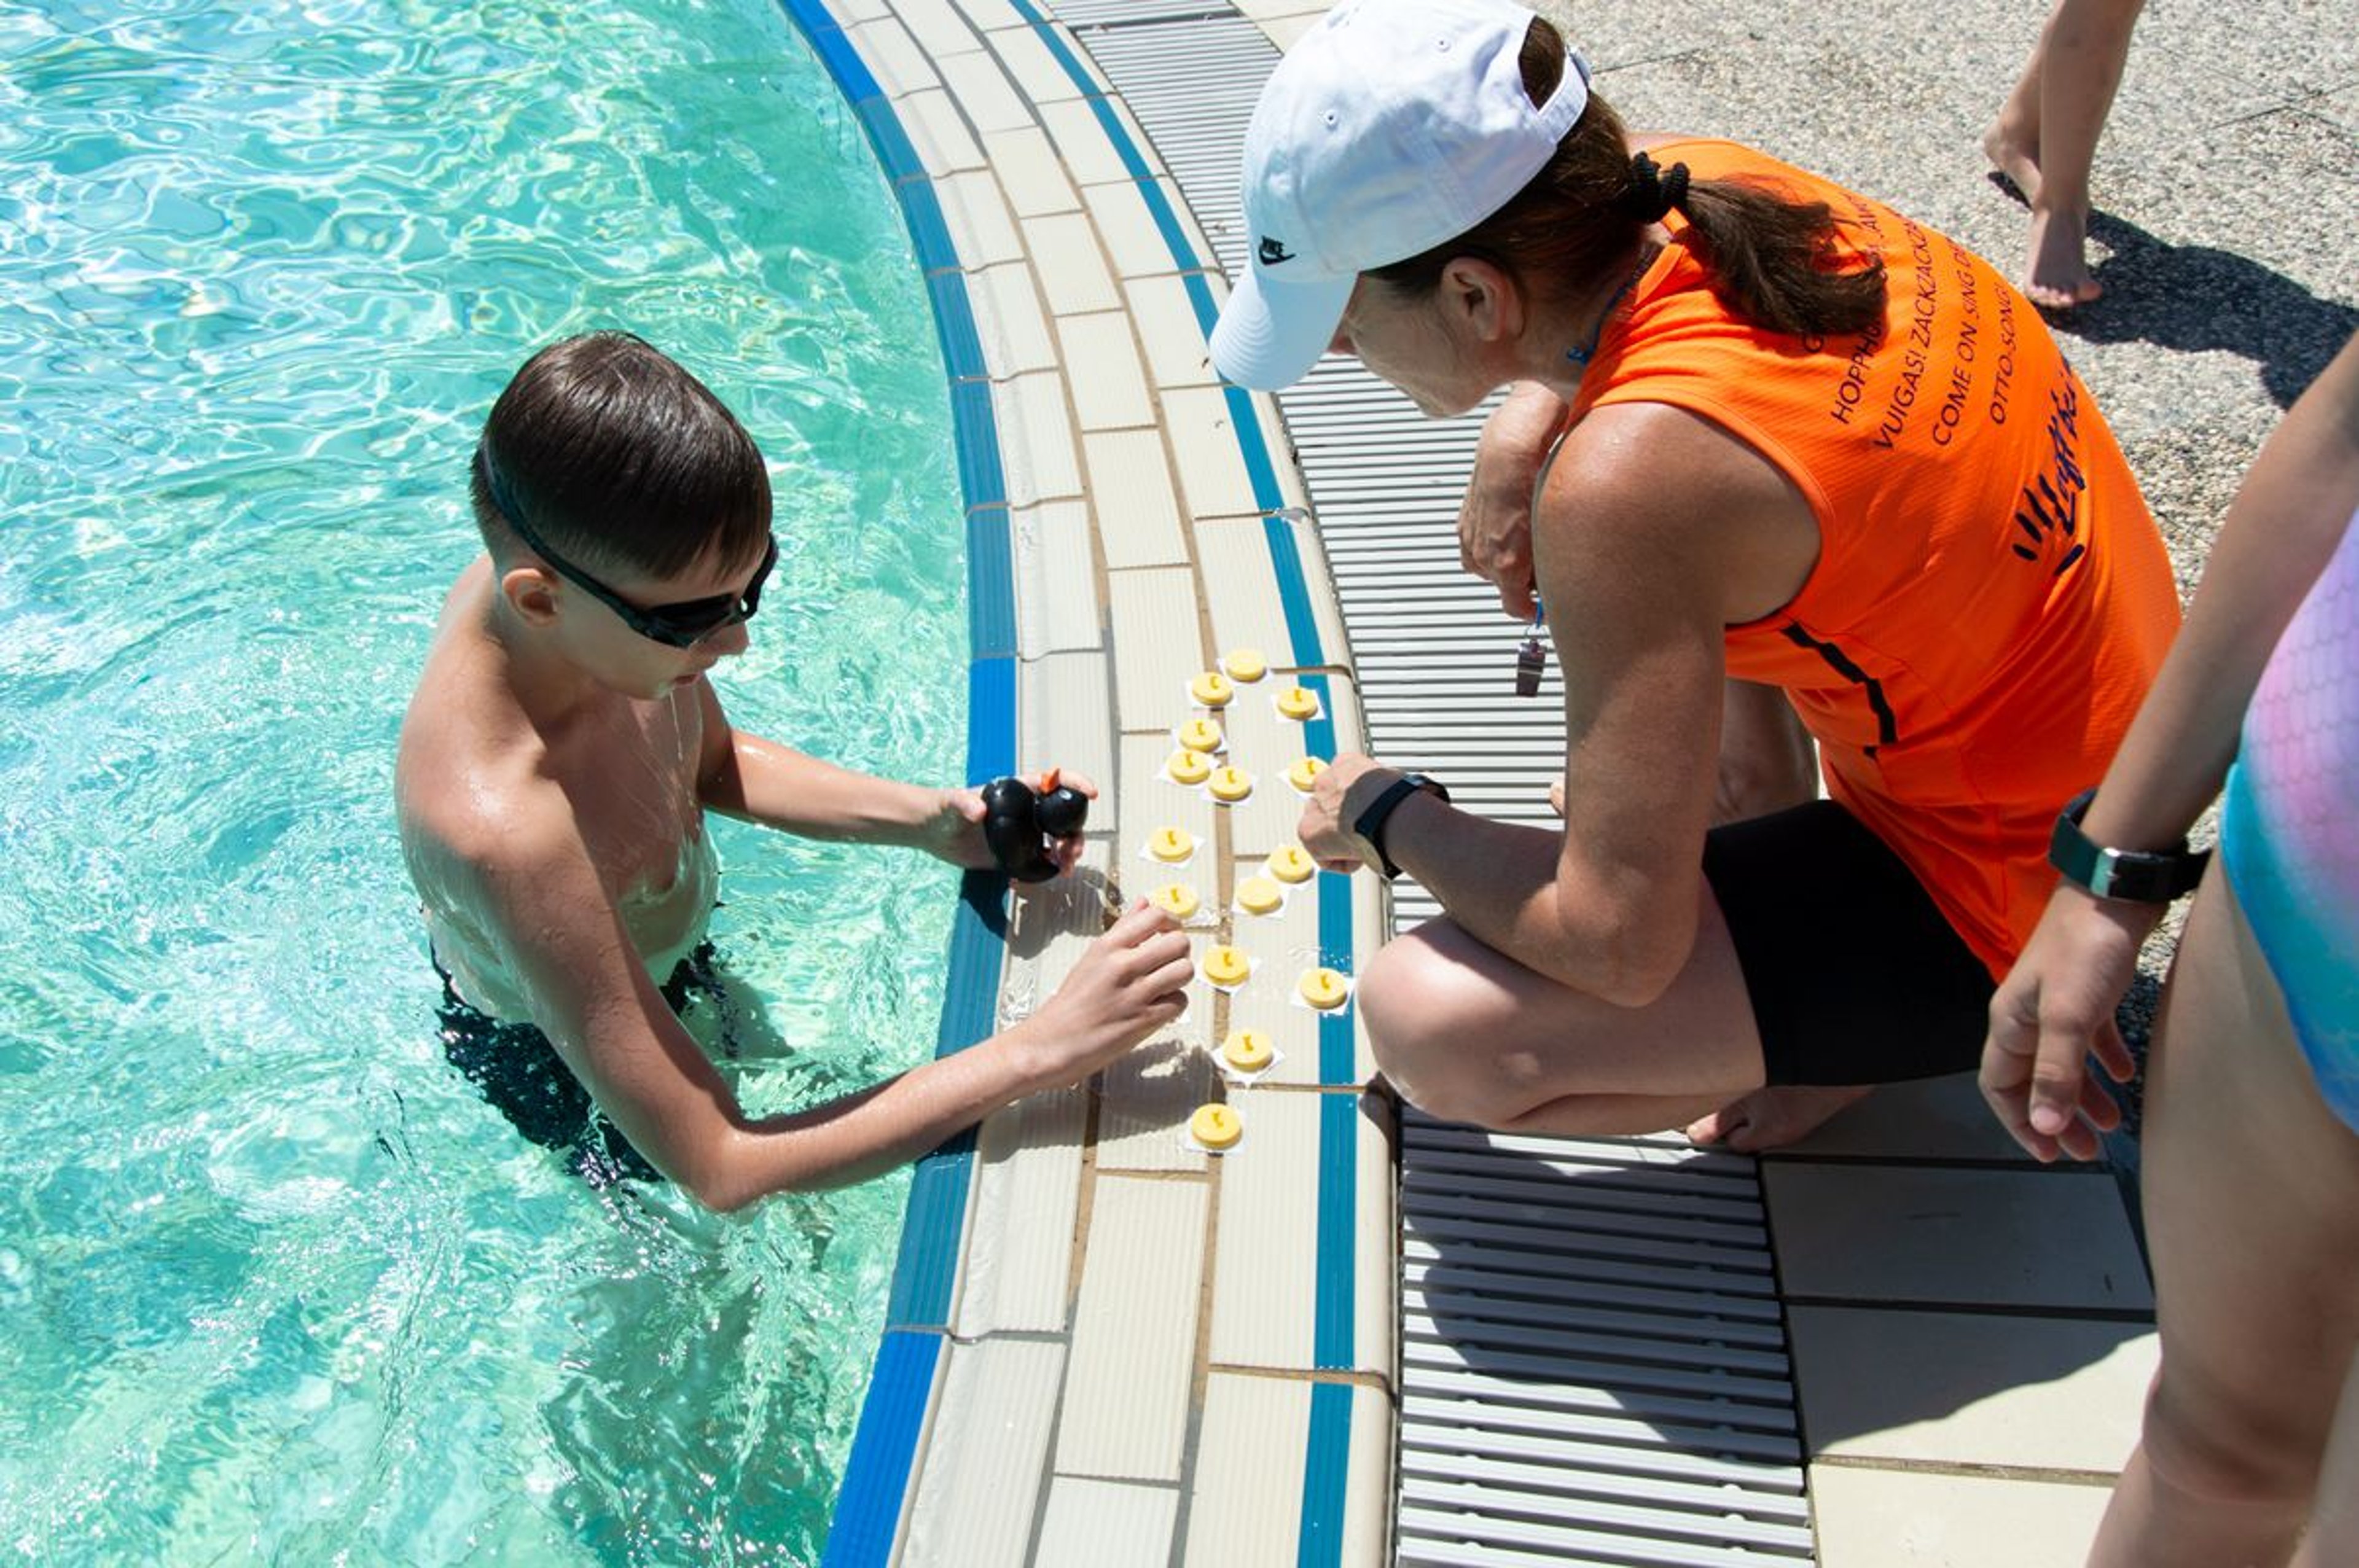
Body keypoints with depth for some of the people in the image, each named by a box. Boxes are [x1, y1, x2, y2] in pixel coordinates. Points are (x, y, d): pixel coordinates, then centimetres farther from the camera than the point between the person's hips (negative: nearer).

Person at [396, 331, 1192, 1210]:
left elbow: (714, 764, -4)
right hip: (546, 1053, -5)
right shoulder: (503, 830, -49)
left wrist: (928, 819, -22)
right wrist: (1044, 1050, -48)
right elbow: (721, 1173, -45)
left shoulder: (569, 563, -27)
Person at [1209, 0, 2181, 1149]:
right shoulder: (1681, 182, -10)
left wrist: (1386, 815, -10)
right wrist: (1531, 415, -3)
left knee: (1428, 1027, -19)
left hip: (2004, 905, -8)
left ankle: (1859, 1033, 5)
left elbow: (1620, 946, -28)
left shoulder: (1625, 477, -34)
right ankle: (1768, 829, 23)